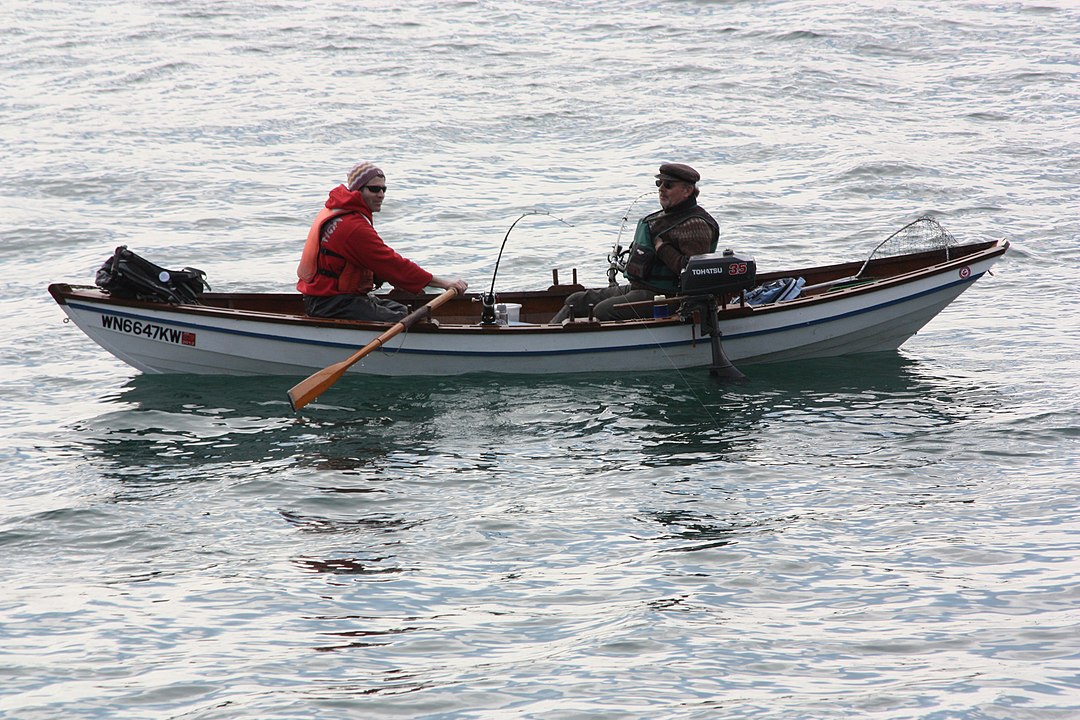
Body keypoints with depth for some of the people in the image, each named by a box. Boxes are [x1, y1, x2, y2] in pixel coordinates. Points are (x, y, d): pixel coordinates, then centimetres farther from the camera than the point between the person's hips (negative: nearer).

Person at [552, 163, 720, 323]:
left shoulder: (695, 225, -14)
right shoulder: (664, 216, 19)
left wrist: (662, 249, -19)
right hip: (636, 288, 11)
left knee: (603, 311, -30)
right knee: (577, 301, 7)